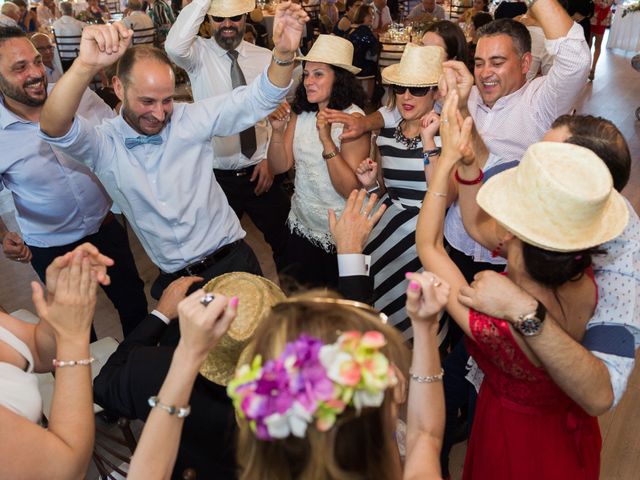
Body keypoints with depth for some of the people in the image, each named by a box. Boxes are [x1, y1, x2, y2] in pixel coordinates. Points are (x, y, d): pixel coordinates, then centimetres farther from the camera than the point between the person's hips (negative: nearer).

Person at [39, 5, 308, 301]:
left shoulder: (191, 120, -5)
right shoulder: (103, 144, -7)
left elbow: (257, 99, -9)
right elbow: (54, 129, -26)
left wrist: (283, 53, -29)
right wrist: (86, 65, -44)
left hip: (232, 261, 0)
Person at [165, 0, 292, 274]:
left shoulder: (266, 58, 0)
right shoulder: (199, 54, -5)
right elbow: (174, 46, -28)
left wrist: (270, 159, -7)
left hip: (261, 172, 2)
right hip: (217, 176, -1)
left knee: (285, 241, 15)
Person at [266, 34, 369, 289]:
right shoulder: (301, 113, -4)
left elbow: (350, 189, -24)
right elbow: (279, 167, -3)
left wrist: (327, 140, -33)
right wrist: (278, 131, -20)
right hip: (300, 226, 5)